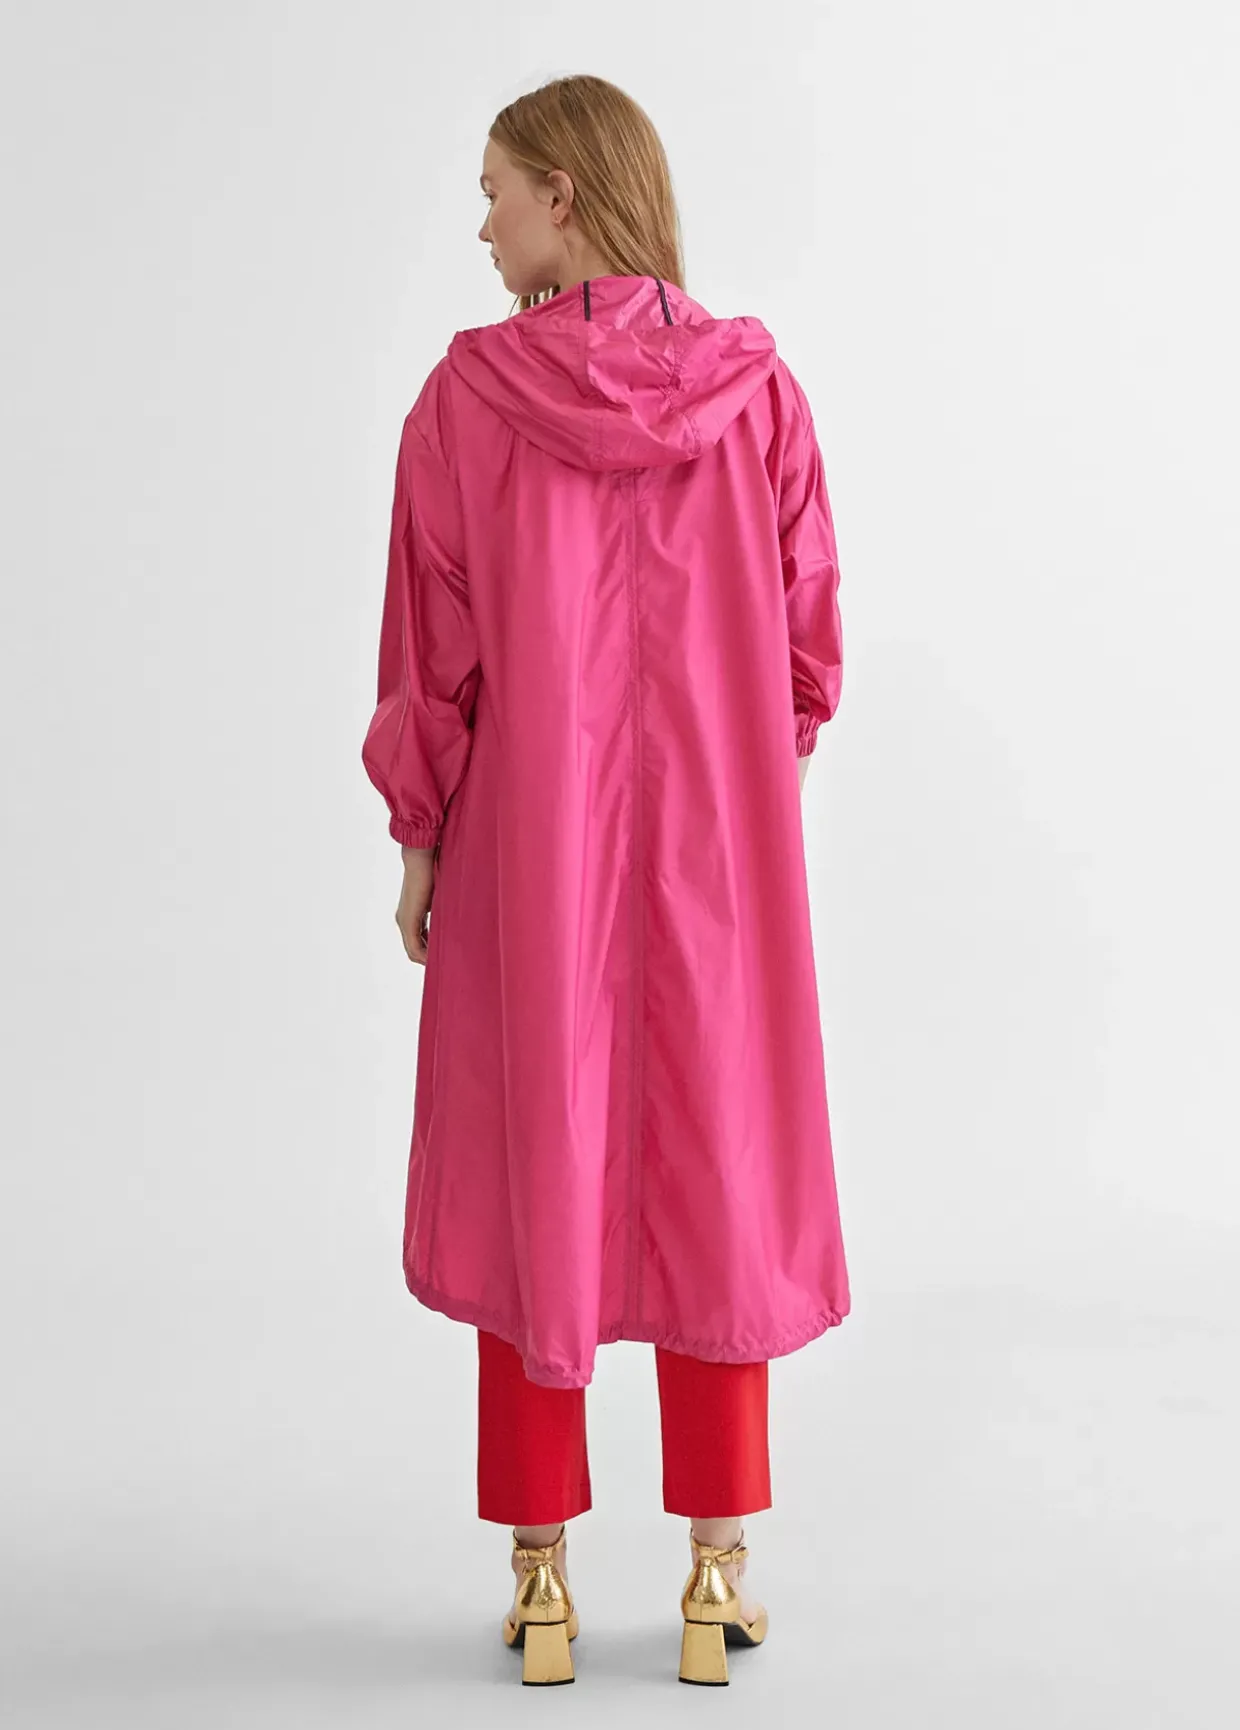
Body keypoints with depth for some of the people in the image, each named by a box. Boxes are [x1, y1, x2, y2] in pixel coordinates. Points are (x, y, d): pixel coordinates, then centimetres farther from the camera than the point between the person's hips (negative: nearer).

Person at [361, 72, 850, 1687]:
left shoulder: (466, 392, -8)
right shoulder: (755, 387, -4)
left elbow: (430, 647, -6)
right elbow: (810, 633, 1)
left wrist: (416, 839, 5)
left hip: (527, 840, -1)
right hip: (716, 839, 1)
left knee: (535, 1178, 9)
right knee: (713, 1178, 10)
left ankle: (542, 1578, 17)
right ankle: (719, 1572, 17)